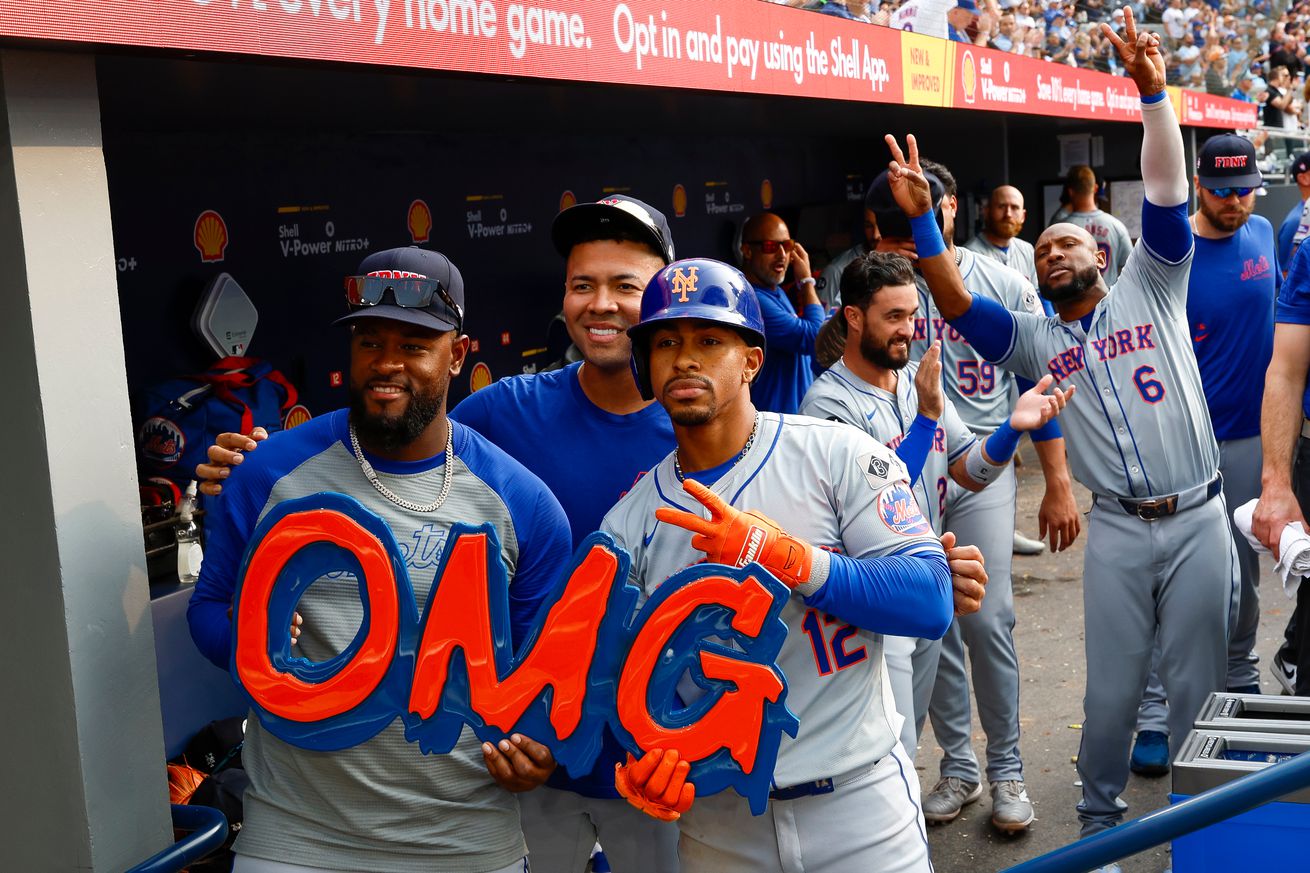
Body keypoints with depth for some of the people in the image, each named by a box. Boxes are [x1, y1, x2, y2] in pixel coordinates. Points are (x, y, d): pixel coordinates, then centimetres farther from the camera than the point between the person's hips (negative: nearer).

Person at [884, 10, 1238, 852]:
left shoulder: (1150, 287, 8)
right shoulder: (1033, 340, 10)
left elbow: (1167, 196, -4)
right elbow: (957, 303, -4)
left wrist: (1153, 94, -14)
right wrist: (923, 220, -13)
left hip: (1199, 519, -1)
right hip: (1119, 529, 1)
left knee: (1198, 681, 7)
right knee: (1112, 688, 6)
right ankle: (1101, 816, 25)